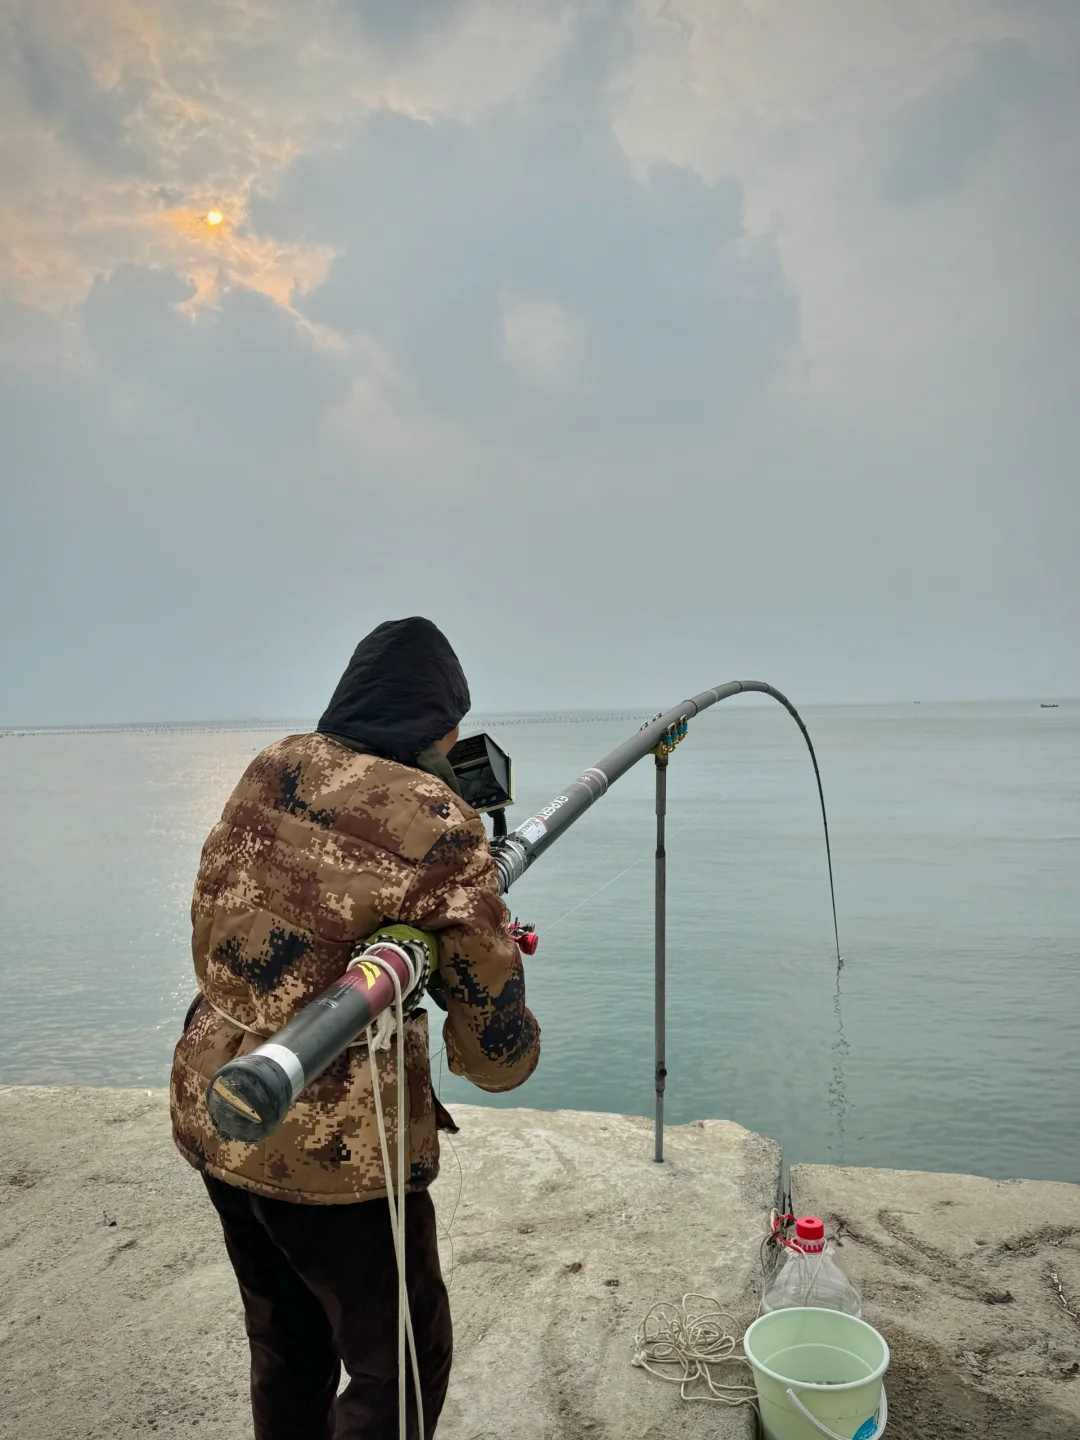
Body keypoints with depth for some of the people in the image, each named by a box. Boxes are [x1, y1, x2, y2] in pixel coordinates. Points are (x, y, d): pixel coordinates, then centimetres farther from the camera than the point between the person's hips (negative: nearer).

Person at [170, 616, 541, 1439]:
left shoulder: (268, 770, 0)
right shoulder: (441, 829, -19)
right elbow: (499, 1060, -13)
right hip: (330, 1147, -7)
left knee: (286, 1349, 26)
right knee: (402, 1363, 16)